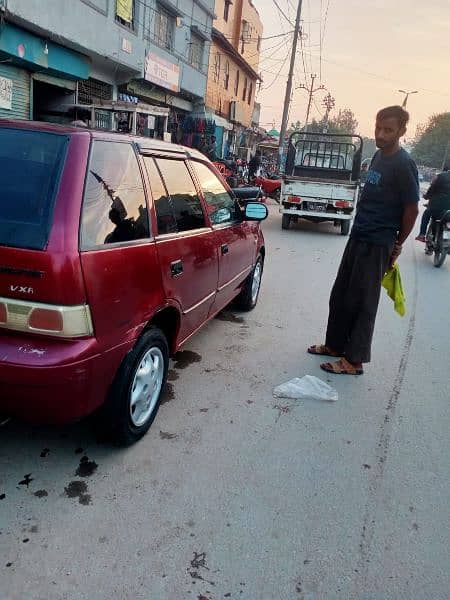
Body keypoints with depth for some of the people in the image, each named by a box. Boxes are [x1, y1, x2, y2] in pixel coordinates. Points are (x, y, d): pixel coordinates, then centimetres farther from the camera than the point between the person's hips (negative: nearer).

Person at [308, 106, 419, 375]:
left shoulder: (403, 164, -15)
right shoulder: (379, 155, 10)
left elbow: (411, 208, -12)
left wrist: (397, 245, -2)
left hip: (377, 244, -8)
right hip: (358, 236, 8)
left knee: (361, 302, -1)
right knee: (340, 294, 15)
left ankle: (354, 360, 12)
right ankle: (335, 344, 31)